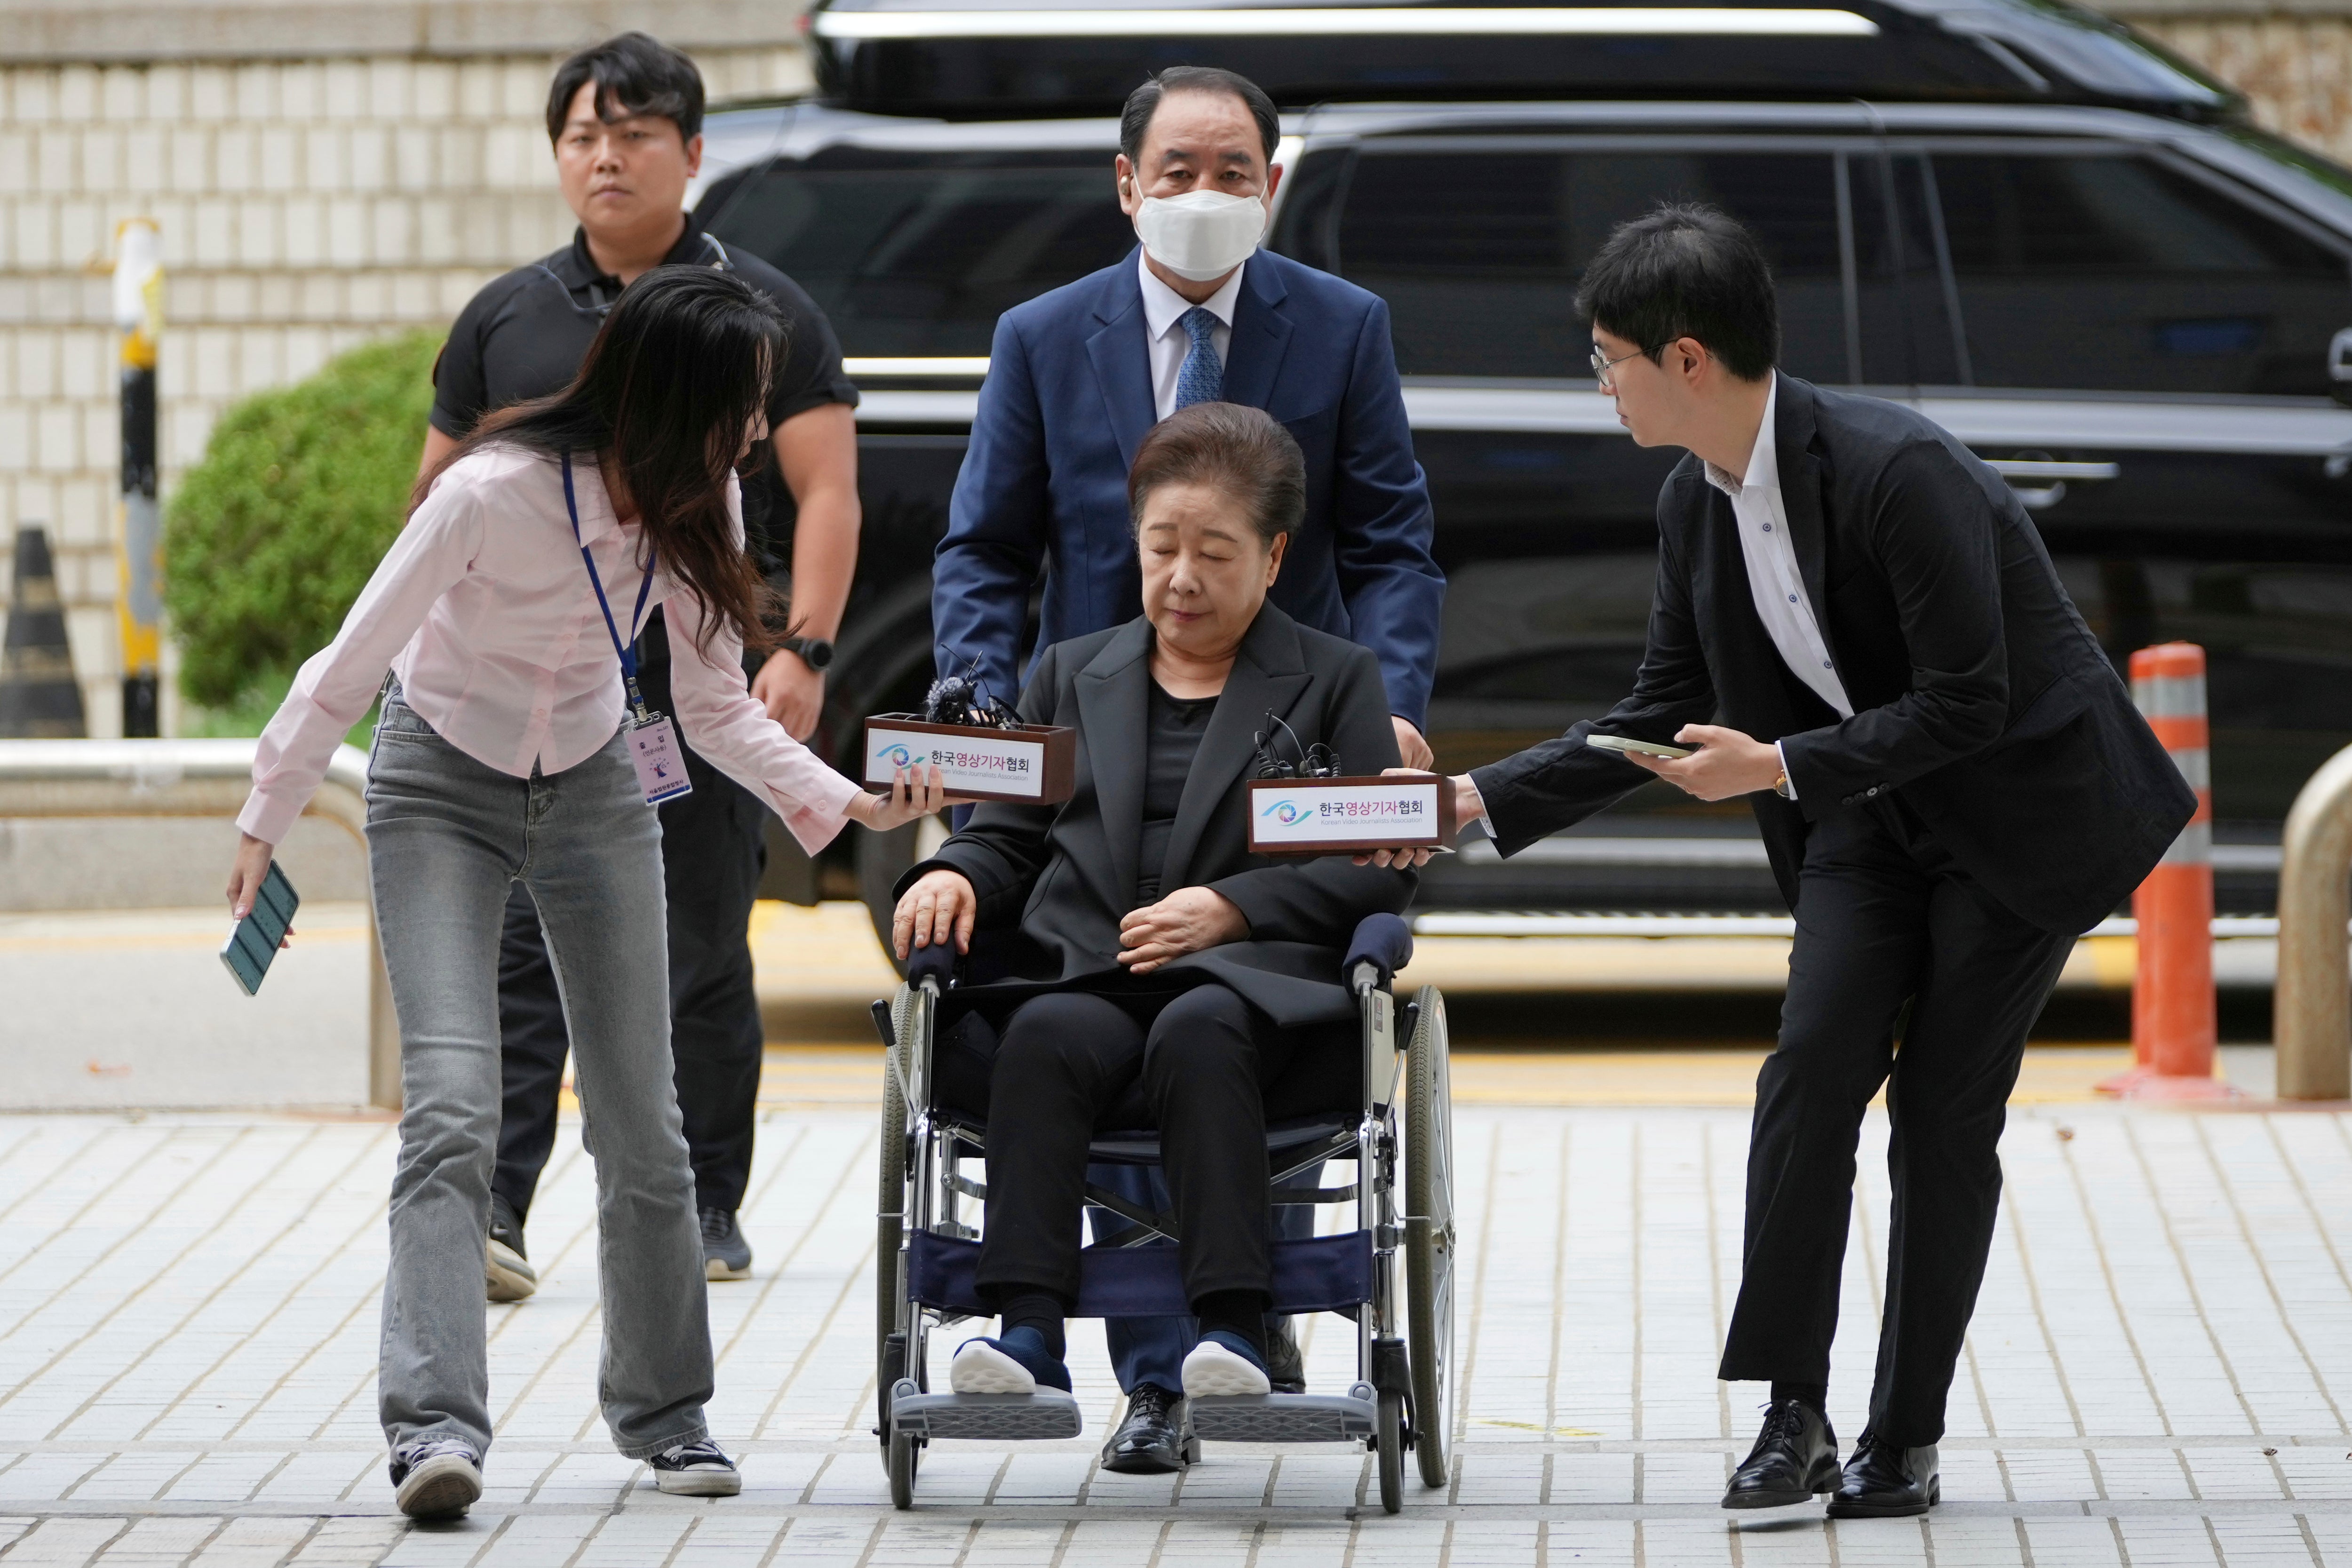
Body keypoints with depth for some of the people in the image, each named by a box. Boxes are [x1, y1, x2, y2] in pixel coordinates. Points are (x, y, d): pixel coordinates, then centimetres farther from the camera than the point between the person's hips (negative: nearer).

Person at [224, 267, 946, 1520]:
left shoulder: (693, 503, -11)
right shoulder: (494, 492, -29)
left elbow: (717, 709, -2)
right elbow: (352, 666, -18)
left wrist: (847, 804, -15)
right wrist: (264, 826, -12)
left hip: (594, 792, 5)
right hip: (440, 790, -5)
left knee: (641, 1122, 4)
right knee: (453, 1108, -20)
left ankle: (663, 1414, 18)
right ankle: (436, 1423, -26)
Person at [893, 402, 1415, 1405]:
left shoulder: (1337, 682, 17)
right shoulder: (1073, 675, 28)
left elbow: (1382, 870, 5)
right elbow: (1009, 836, 24)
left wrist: (1233, 906, -9)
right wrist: (955, 875, 0)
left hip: (1254, 988, -2)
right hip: (1085, 987, 2)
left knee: (1197, 1031, -38)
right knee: (1045, 1037, -34)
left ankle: (1231, 1326, -45)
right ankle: (1029, 1331, -44)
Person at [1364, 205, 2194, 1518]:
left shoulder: (1897, 471, -27)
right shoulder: (1698, 507, -1)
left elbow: (1968, 702, -24)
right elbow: (1665, 715, 10)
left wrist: (1783, 767, -24)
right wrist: (1485, 803, 2)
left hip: (2022, 805, -6)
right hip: (1873, 815, 7)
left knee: (1944, 1116, -4)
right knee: (1813, 1068, -11)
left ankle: (1907, 1441, 6)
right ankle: (1793, 1415, -10)